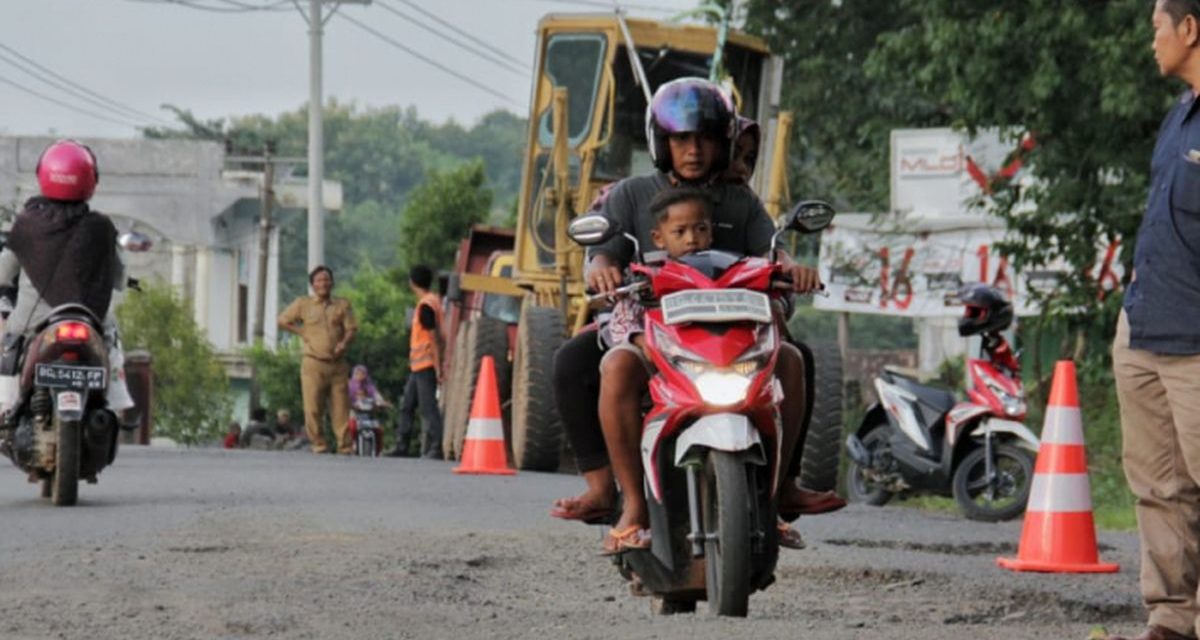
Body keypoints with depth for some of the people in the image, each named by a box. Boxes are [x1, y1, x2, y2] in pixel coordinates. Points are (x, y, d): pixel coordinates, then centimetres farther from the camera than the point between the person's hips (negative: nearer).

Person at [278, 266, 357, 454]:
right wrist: (302, 332, 5)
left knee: (341, 406, -2)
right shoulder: (303, 304, 10)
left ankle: (344, 445, 0)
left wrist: (344, 343, -15)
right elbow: (282, 321, 15)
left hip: (337, 364, 1)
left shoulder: (343, 305, 12)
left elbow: (351, 329, 6)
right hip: (313, 363, -1)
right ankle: (318, 443, 0)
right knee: (313, 407, -7)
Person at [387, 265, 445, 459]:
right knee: (407, 405, 14)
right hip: (418, 365, 10)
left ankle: (435, 449, -9)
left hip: (425, 364, -10)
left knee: (428, 407, -9)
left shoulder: (425, 305, -16)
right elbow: (439, 337, 18)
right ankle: (401, 446, 20)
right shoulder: (433, 301, 13)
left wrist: (438, 366, -21)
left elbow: (434, 337, -19)